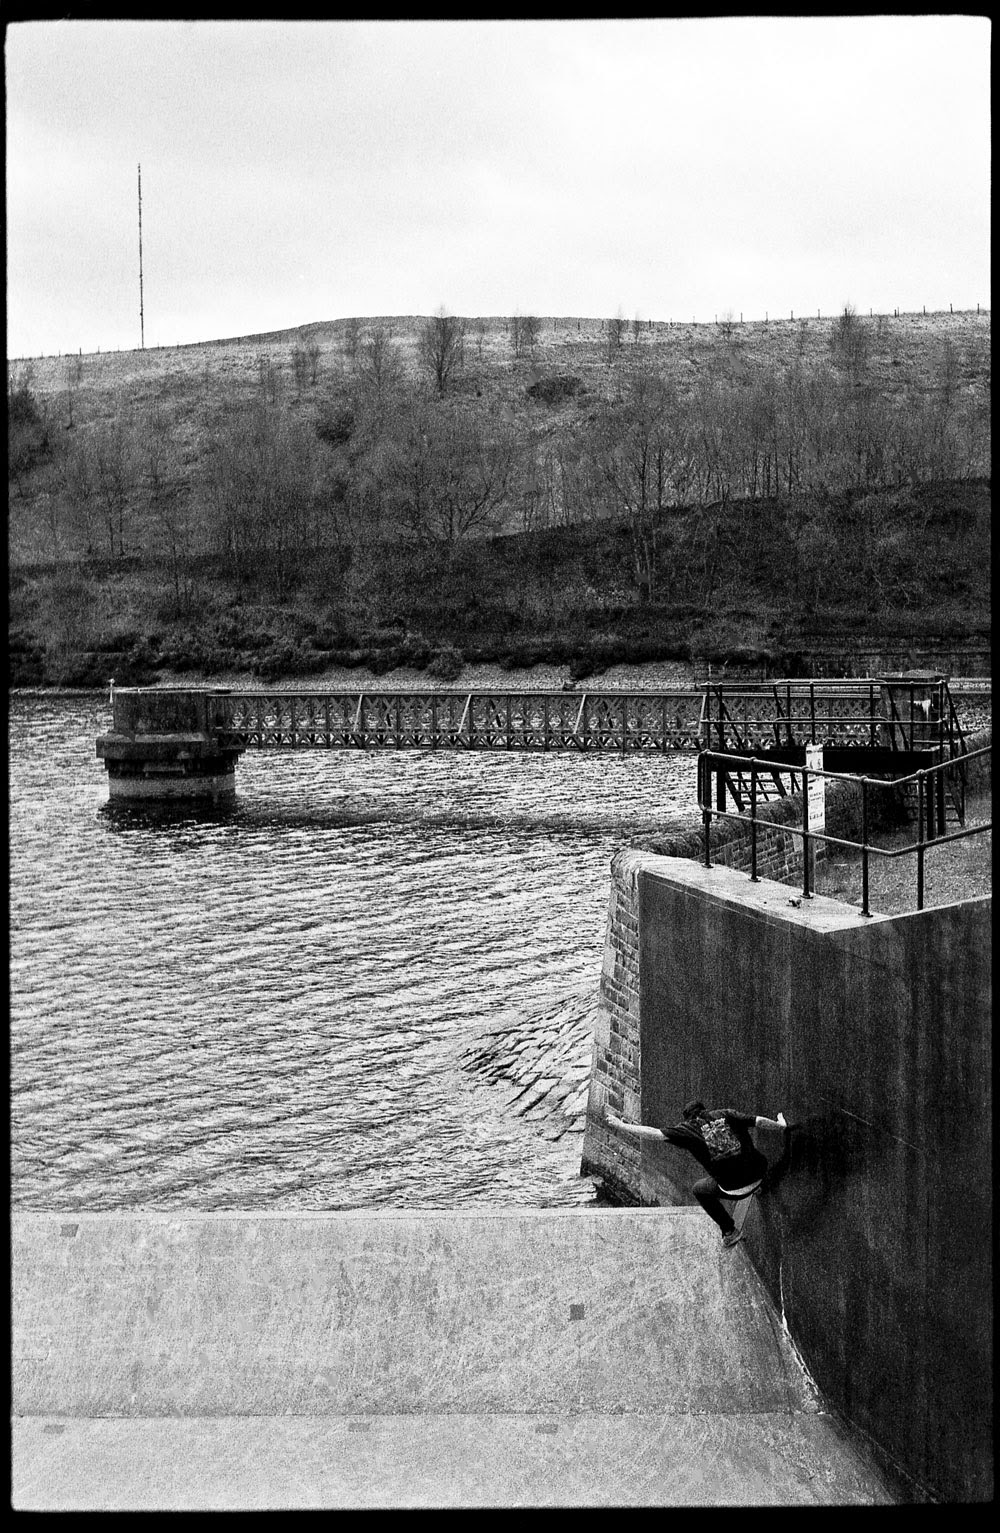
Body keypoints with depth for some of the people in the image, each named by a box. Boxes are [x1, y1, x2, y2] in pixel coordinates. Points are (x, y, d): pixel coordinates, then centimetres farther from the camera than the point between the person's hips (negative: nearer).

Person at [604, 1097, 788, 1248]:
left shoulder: (688, 1128, 1)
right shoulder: (724, 1114, 9)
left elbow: (655, 1134, -6)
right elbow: (759, 1121, 7)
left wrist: (621, 1125, 0)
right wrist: (780, 1125, 26)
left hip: (733, 1188, -4)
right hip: (759, 1173, 4)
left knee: (699, 1190, 27)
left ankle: (729, 1231, 29)